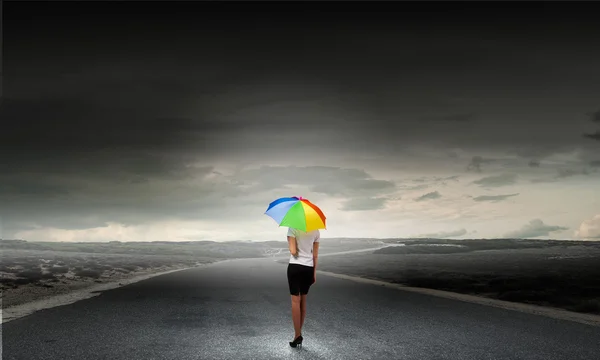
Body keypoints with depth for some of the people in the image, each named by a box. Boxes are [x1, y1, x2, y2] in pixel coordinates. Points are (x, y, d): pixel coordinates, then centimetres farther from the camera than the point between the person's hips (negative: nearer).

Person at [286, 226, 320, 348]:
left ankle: (297, 335, -2)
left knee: (296, 300, 1)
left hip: (295, 266, -4)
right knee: (303, 300, 14)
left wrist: (297, 253, 7)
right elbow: (315, 255, 6)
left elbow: (293, 251, -16)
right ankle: (299, 333, 20)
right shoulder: (316, 231, 3)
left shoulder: (293, 229, -10)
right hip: (309, 268, 4)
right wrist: (314, 272, 12)